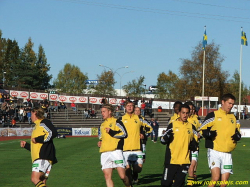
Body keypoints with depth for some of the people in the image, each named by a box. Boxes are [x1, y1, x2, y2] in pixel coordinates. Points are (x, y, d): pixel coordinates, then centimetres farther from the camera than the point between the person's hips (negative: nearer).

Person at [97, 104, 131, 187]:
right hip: (104, 153, 6)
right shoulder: (102, 125, 23)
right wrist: (100, 142, 16)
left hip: (116, 151, -6)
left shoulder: (116, 122, 1)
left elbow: (124, 133, -10)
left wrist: (112, 132, -14)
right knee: (107, 176, -3)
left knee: (122, 176, -10)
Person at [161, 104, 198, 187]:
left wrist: (193, 145, -3)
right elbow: (163, 140, 0)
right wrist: (167, 136, -22)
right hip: (171, 161, -2)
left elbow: (195, 142, 20)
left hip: (184, 162, 2)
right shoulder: (172, 125, 2)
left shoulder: (191, 127, 11)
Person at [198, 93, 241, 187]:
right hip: (214, 152, -5)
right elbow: (201, 130, -1)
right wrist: (208, 133, -21)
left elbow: (237, 132, 26)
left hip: (227, 154, 5)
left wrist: (237, 136, 3)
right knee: (216, 177, -20)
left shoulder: (234, 118, 17)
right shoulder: (213, 115, 0)